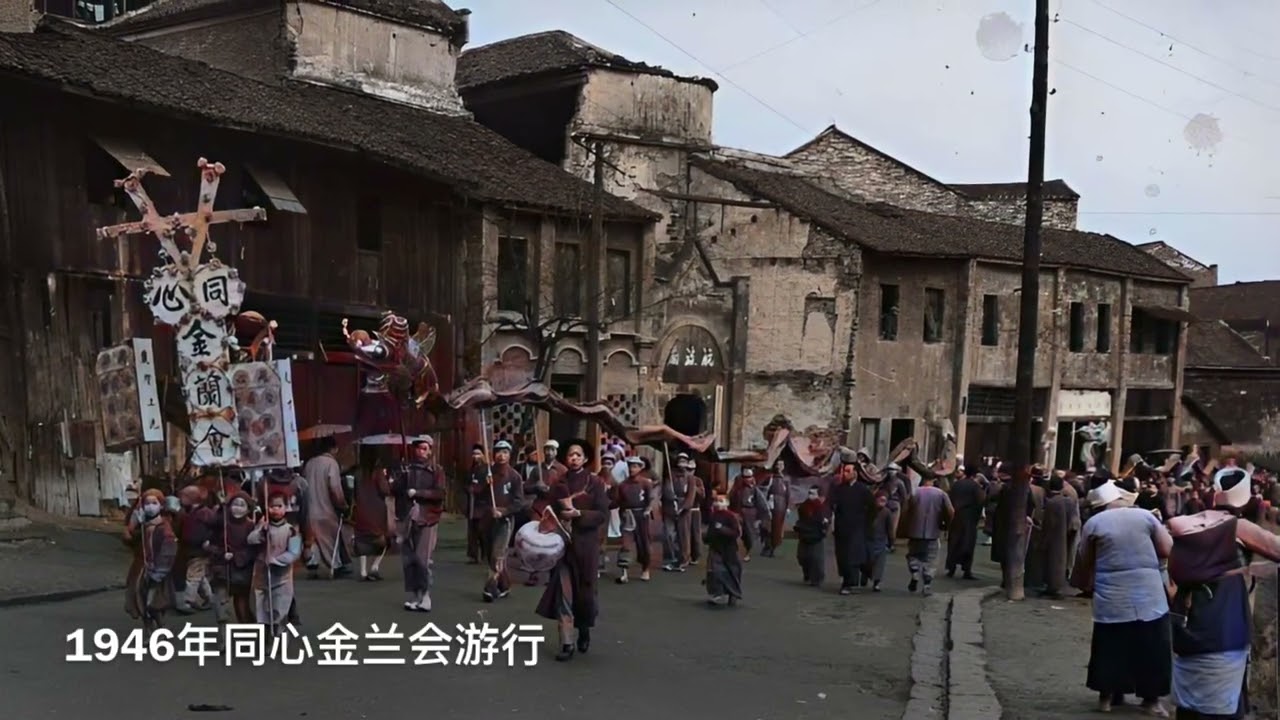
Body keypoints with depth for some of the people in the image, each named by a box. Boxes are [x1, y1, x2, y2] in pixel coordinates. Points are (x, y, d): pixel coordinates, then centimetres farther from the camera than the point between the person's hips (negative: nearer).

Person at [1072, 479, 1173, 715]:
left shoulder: (1093, 524, 0)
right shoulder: (1144, 516, 1)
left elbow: (1084, 564, 6)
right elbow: (1168, 549, 0)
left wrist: (1086, 585, 23)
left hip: (1111, 599, 0)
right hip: (1149, 596, 0)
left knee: (1111, 647, 13)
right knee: (1151, 649, 11)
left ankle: (1107, 695, 19)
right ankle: (1151, 699, 17)